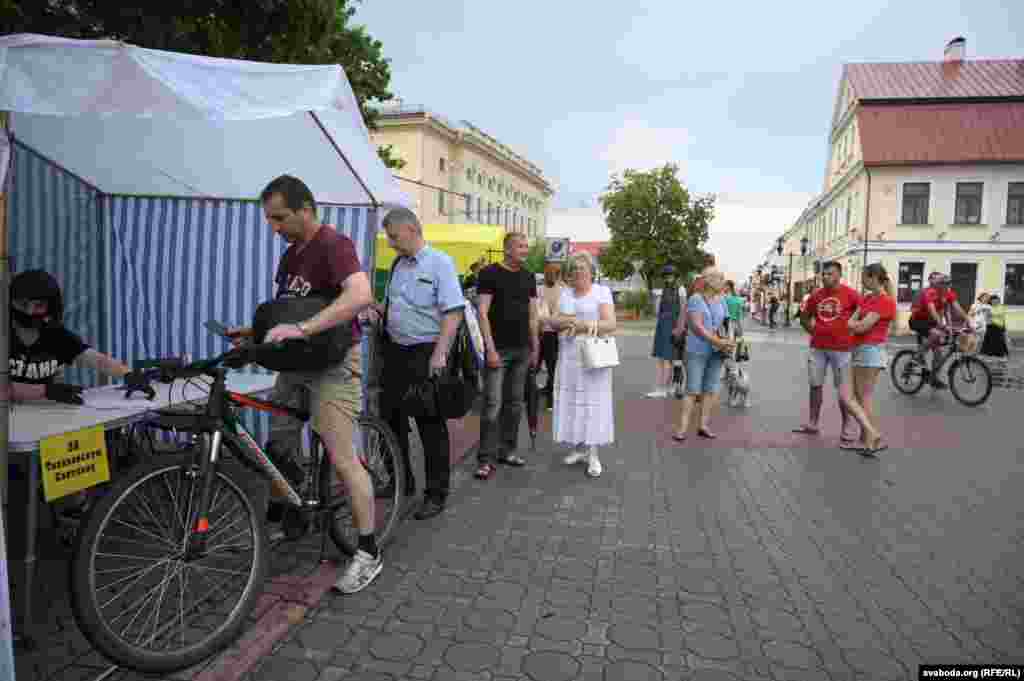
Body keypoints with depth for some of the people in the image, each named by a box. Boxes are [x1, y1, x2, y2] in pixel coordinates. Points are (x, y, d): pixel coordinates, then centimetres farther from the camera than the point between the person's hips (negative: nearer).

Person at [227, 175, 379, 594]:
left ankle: (369, 552, 2)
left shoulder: (333, 244, -16)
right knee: (278, 447, 15)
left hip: (332, 363, -9)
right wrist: (255, 332, 4)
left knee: (341, 458, -9)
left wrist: (301, 329, -39)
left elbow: (360, 296, -33)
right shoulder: (290, 254, 13)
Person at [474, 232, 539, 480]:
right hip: (498, 349, -6)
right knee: (493, 404, -7)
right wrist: (490, 348, -16)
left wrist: (535, 347, 11)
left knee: (514, 403, 11)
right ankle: (486, 459, 0)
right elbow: (483, 312, -10)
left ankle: (507, 450, 22)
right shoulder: (490, 273, -5)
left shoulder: (528, 277, 13)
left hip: (522, 349, 6)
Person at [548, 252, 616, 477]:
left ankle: (593, 454, 2)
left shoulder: (602, 292, -1)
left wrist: (585, 325, -22)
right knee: (572, 401, 5)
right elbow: (555, 321, 8)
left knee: (592, 401, -4)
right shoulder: (566, 293, 14)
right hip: (568, 357, 5)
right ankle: (578, 448, 18)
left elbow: (610, 324, -10)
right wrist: (569, 320, -13)